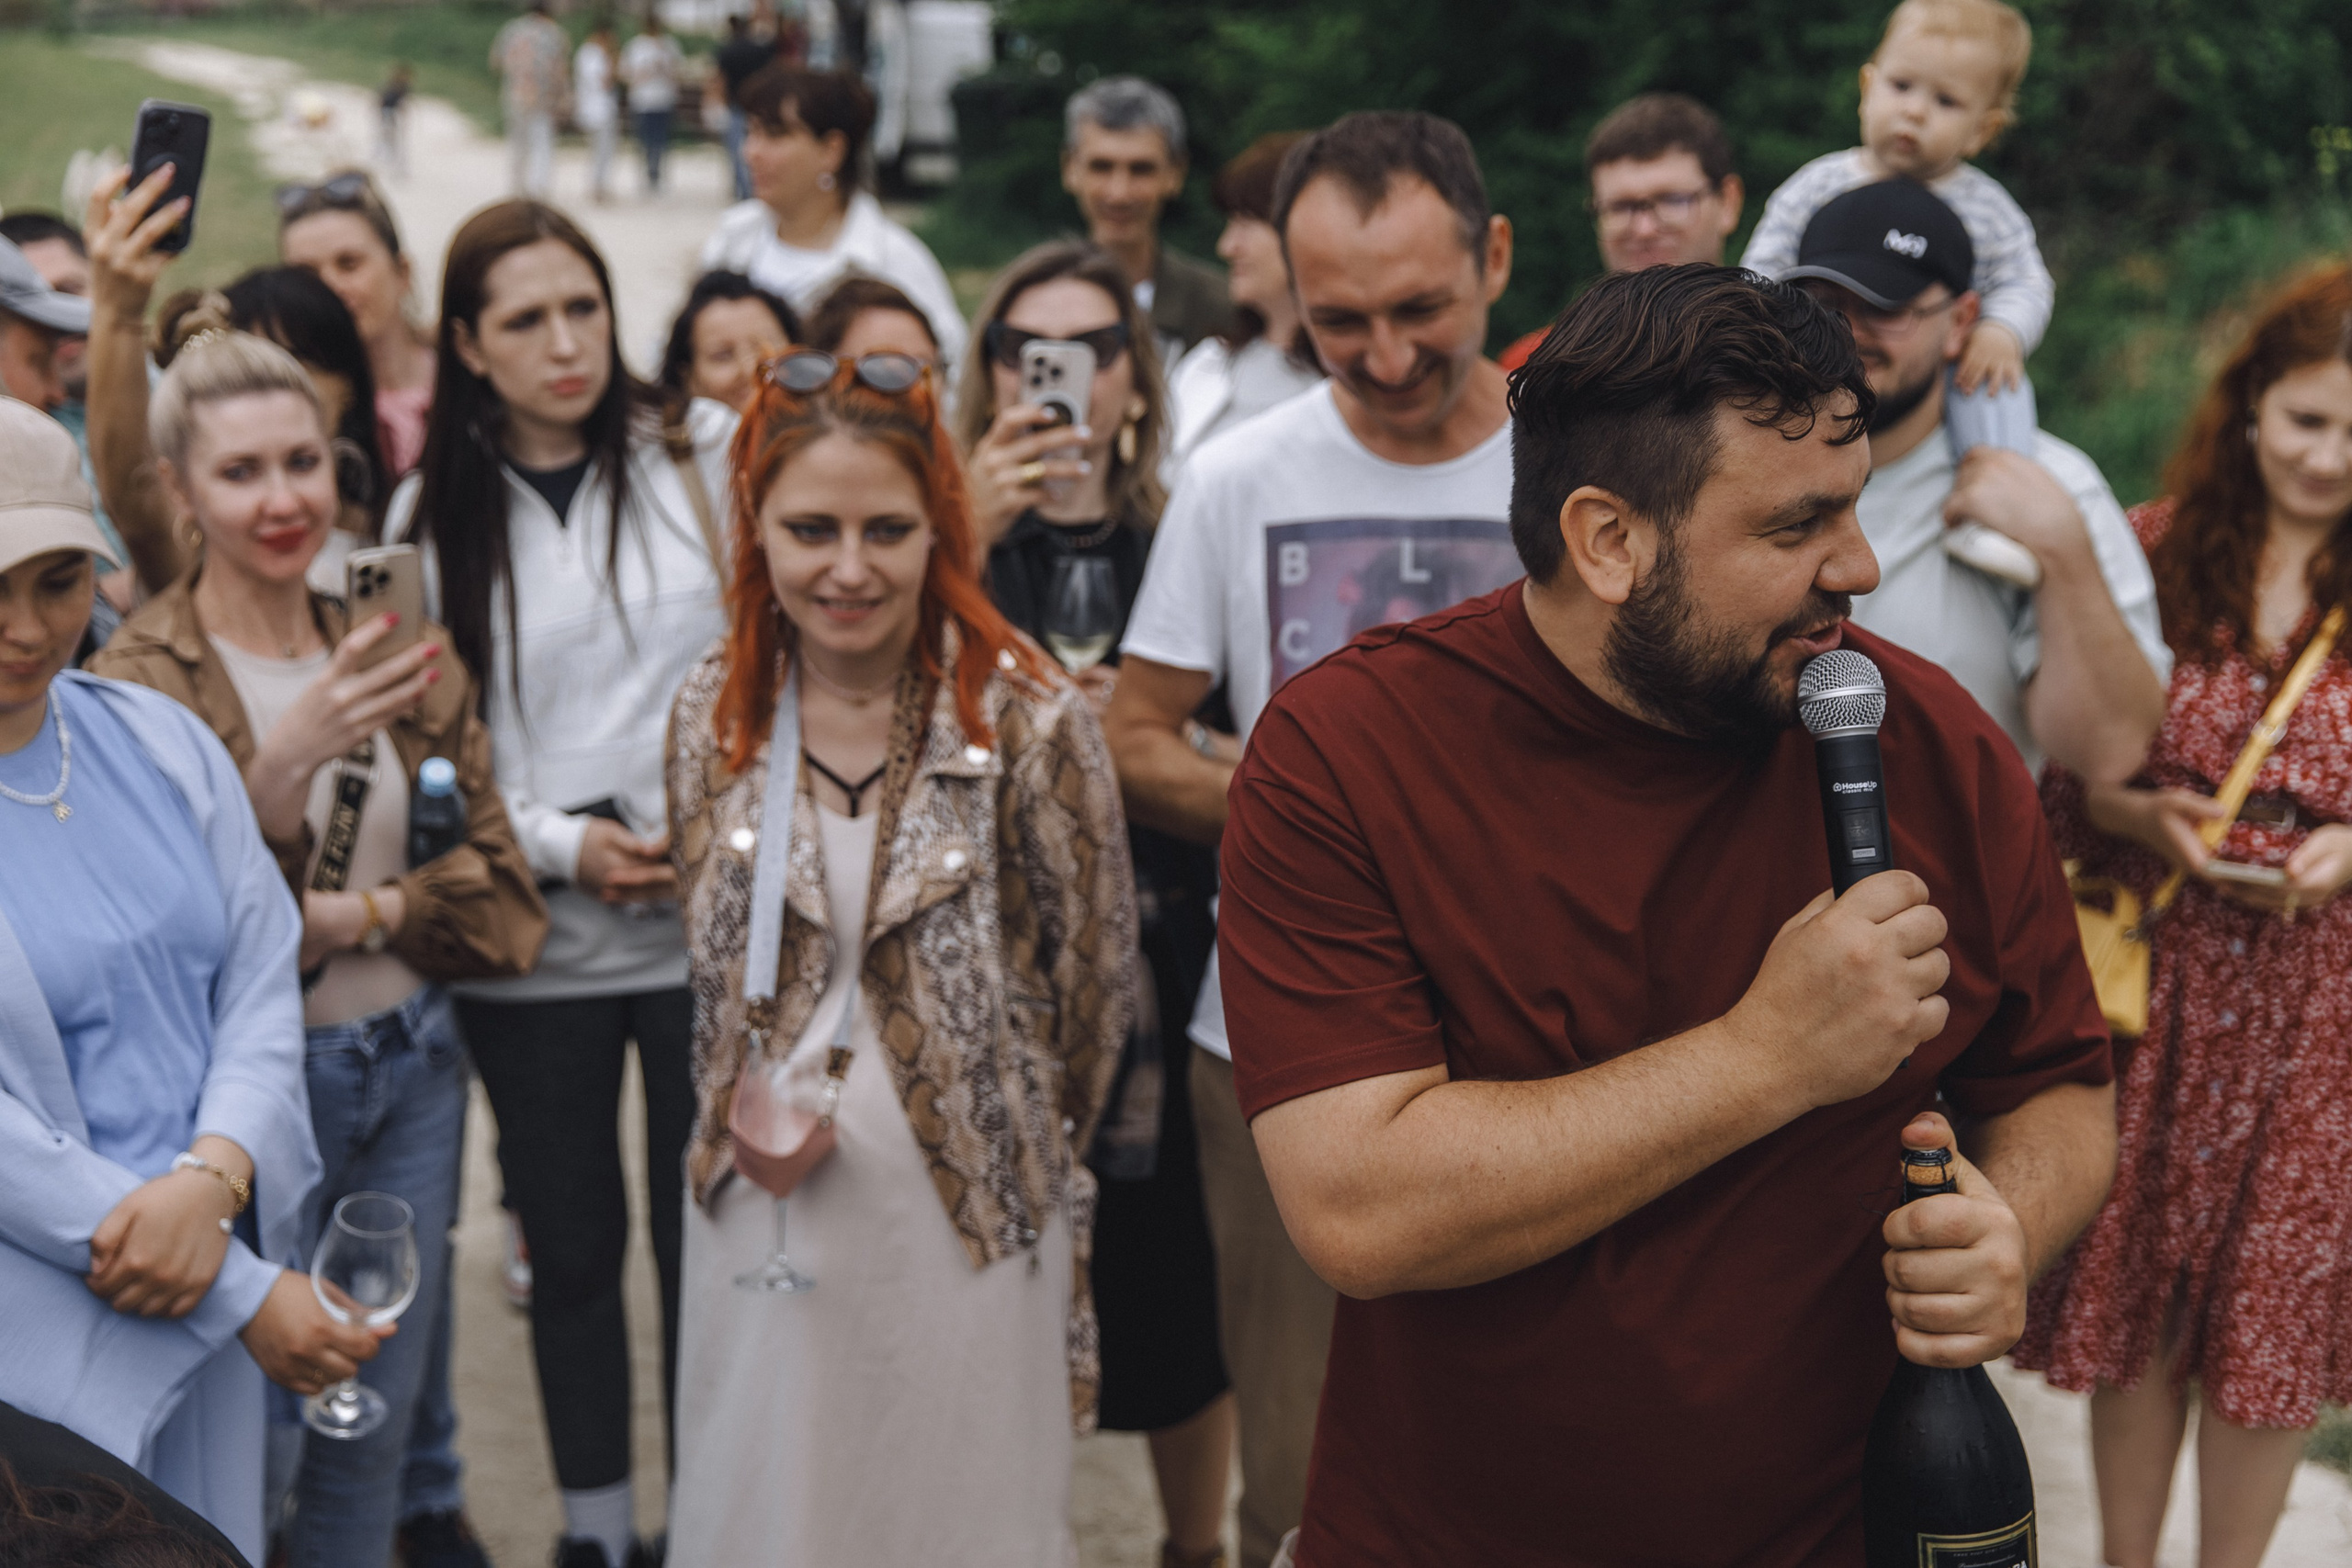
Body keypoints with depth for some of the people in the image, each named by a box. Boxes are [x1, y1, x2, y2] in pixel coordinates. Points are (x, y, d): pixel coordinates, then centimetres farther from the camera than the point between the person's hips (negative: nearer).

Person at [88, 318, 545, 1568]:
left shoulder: (397, 656, 5)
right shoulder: (141, 682, -10)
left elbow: (495, 880, 4)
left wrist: (359, 917, -13)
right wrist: (278, 773, -33)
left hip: (413, 1069, 5)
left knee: (378, 1421, 13)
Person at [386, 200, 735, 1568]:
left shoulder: (704, 455, 2)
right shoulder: (432, 516, 3)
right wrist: (560, 843, -10)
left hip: (713, 924, -1)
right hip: (533, 944, 1)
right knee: (573, 1242, 11)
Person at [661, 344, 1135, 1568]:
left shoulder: (1029, 722, -13)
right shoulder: (714, 713, -1)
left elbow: (1093, 984, -4)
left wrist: (1013, 1143, 6)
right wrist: (750, 1117, 4)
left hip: (971, 1220, -3)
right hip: (764, 1209, 4)